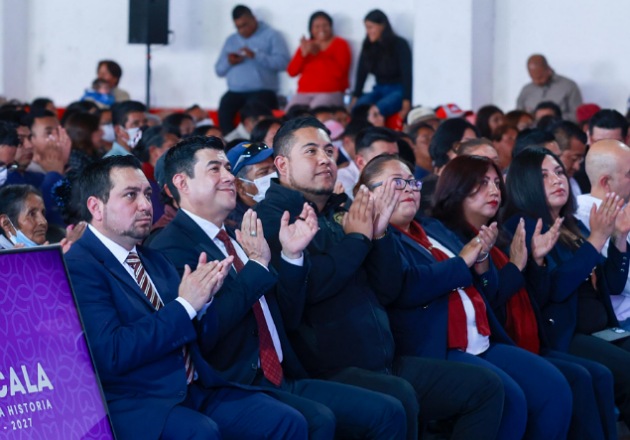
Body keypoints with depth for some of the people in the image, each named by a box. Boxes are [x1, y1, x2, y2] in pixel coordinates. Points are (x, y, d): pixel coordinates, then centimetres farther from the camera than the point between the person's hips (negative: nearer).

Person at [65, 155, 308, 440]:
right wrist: (184, 305, -16)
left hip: (197, 390, 8)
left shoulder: (153, 258, 18)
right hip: (135, 403, -8)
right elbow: (111, 354, -19)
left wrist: (203, 296, -3)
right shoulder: (78, 267, -8)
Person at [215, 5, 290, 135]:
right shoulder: (231, 40, 23)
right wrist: (229, 62, -2)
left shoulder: (271, 36, 8)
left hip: (261, 90, -4)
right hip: (234, 92, 4)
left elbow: (282, 62, -6)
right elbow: (219, 70, 20)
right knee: (224, 110, -28)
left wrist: (256, 56, -13)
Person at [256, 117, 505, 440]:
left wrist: (379, 234, 1)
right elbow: (306, 286, -20)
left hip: (384, 364, 8)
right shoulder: (271, 216, -3)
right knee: (399, 396, -37)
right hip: (328, 371, -8)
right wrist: (356, 239, -7)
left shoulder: (339, 213, 18)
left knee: (484, 386, 3)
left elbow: (387, 292, 17)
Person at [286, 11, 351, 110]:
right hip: (304, 93, 4)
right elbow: (292, 72, 8)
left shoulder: (340, 44, 5)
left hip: (330, 93, -4)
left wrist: (317, 54, -12)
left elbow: (339, 72, -11)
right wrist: (303, 54, -8)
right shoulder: (306, 46, 18)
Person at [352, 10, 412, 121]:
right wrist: (355, 98, -4)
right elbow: (361, 73, 5)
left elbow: (406, 74, -12)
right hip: (379, 91, 5)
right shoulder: (368, 46, 7)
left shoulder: (399, 45, -7)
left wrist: (406, 102, -21)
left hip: (398, 90, -5)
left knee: (377, 109, -36)